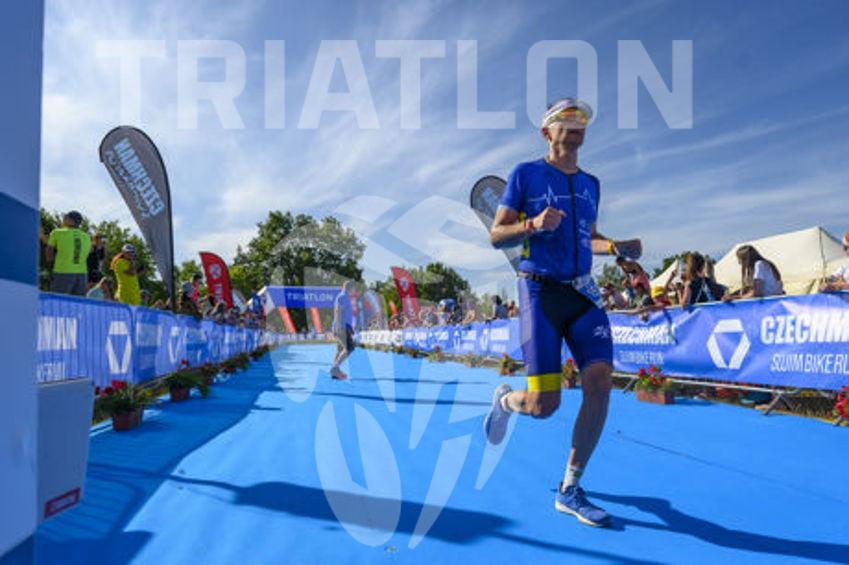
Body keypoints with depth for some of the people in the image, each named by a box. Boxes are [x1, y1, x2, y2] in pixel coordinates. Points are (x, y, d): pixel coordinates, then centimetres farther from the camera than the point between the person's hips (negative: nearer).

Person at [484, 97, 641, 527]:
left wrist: (617, 248, 7)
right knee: (543, 404, -8)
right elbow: (496, 235, -1)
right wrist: (533, 224, -19)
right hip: (540, 291, -5)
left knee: (599, 382, -11)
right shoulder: (525, 175, 2)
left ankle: (569, 491, 6)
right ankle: (505, 399, 31)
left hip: (583, 291, 5)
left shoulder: (590, 183, 18)